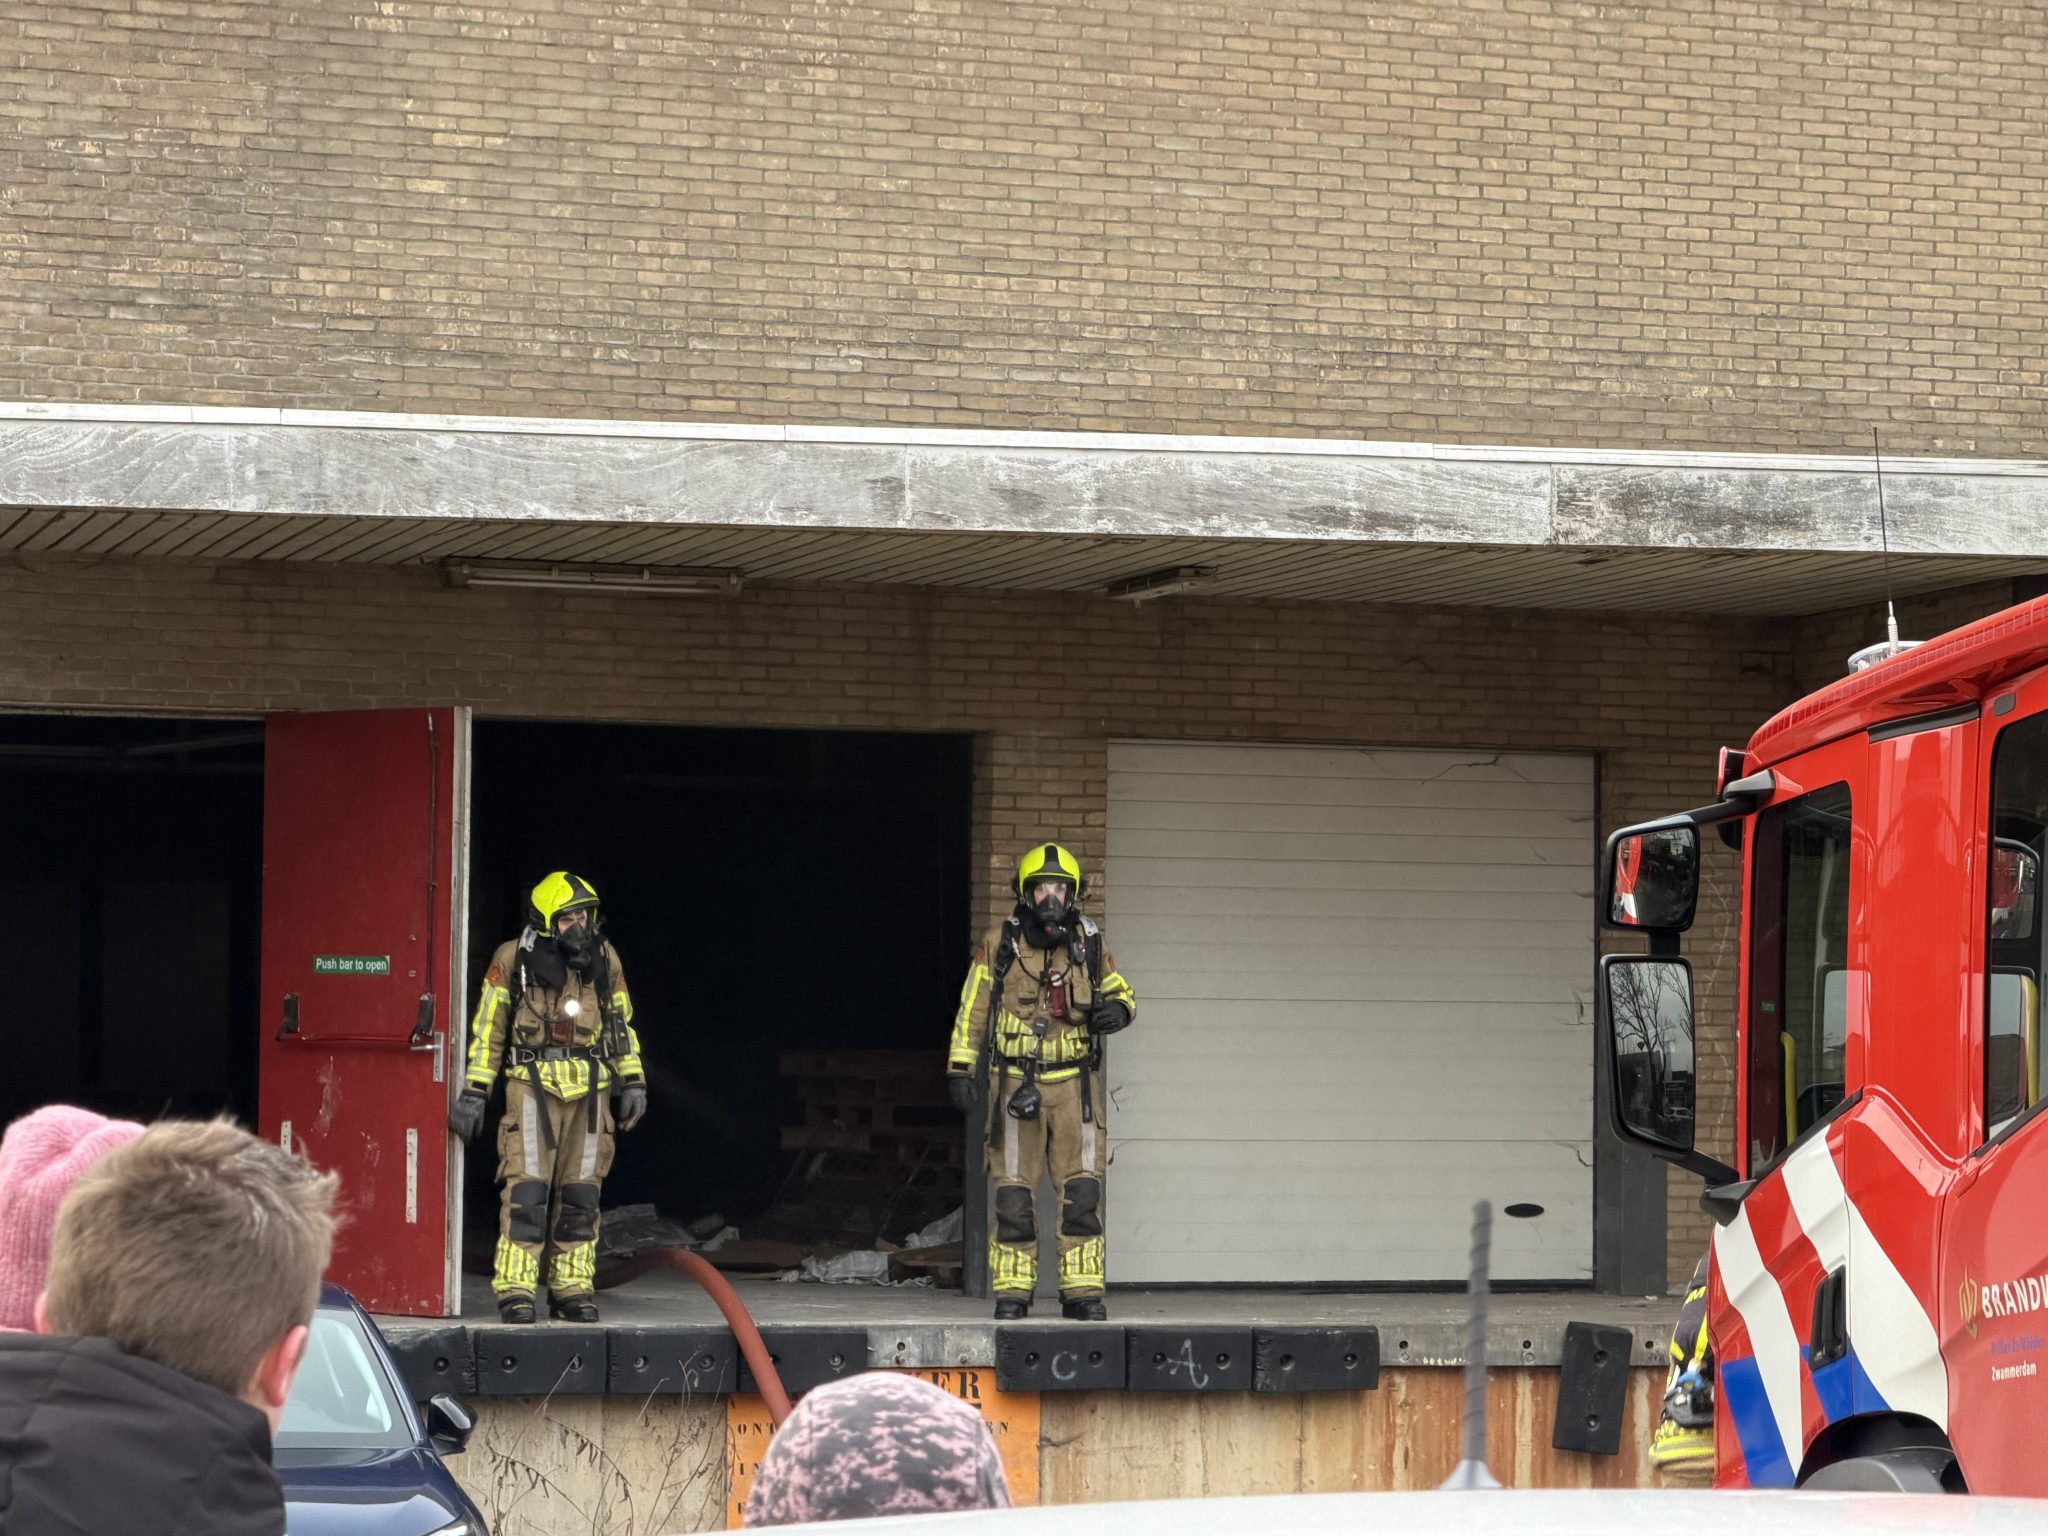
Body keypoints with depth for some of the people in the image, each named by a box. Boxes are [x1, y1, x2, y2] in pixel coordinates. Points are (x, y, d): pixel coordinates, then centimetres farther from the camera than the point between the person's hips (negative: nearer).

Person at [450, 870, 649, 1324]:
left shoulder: (604, 959, 9)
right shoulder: (514, 959, -2)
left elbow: (620, 1025, 19)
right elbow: (487, 1027, 3)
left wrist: (633, 1081, 12)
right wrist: (473, 1091, 0)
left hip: (589, 1091, 4)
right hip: (533, 1086, -4)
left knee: (580, 1195, 5)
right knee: (526, 1192, -9)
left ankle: (573, 1289, 12)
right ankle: (515, 1291, -6)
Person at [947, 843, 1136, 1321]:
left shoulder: (1089, 944, 3)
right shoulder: (1000, 944, -2)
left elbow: (1120, 991, 16)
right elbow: (971, 1010, 3)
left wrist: (1118, 1010, -8)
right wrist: (960, 1069, -2)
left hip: (1075, 1085, 1)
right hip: (1015, 1083, -1)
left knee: (1082, 1190, -4)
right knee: (1013, 1195, 1)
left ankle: (1084, 1291, 2)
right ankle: (1012, 1291, 9)